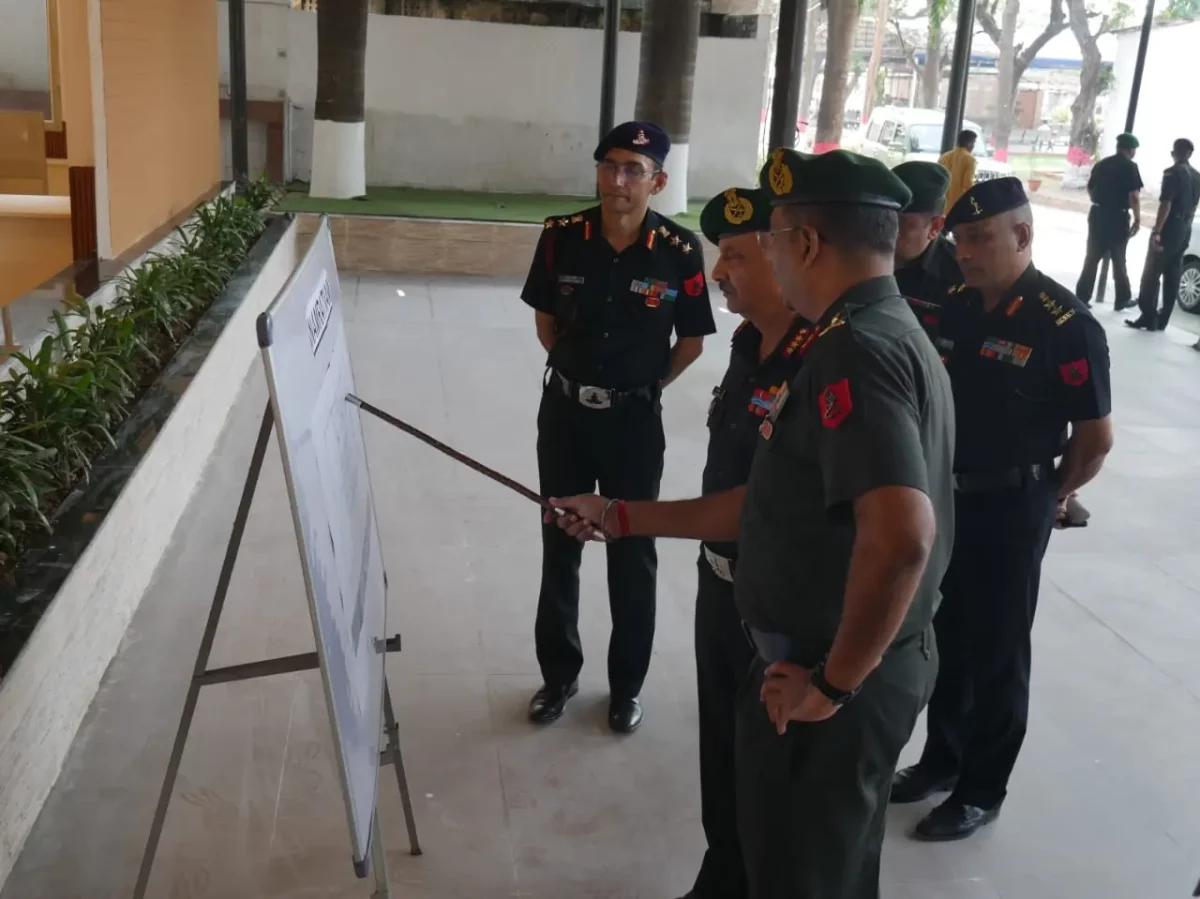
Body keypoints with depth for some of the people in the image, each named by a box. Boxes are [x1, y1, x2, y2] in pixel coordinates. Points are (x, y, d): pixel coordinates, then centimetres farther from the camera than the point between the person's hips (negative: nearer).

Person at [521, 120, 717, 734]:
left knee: (632, 556, 9)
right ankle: (559, 673, 32)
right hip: (565, 411, 2)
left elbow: (692, 342, -1)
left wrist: (643, 386, 2)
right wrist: (575, 369, 5)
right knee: (559, 547, 14)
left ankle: (626, 685, 28)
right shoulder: (561, 236, -8)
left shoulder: (680, 252, -14)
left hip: (634, 421, -2)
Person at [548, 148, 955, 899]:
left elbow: (901, 535, -37)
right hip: (868, 663, 9)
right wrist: (623, 517, 14)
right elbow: (777, 504, 13)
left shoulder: (854, 349, -24)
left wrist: (833, 681, -24)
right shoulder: (884, 336, 10)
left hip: (828, 683, -9)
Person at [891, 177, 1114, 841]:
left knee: (996, 651, 8)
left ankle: (982, 791, 25)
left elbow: (1096, 438, -11)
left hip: (1010, 510, -6)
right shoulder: (956, 306, 0)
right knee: (947, 636, 18)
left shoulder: (1067, 326, -17)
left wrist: (1048, 497, 2)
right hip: (946, 497, 6)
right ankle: (942, 759, 37)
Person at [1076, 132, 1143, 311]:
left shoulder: (1101, 164, 10)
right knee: (1118, 260, 7)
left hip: (1097, 214, 5)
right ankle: (1123, 299, 17)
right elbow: (1133, 196, -15)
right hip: (1117, 217, -5)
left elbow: (1090, 189, 17)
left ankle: (1082, 297, 3)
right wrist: (1137, 219, -8)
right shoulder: (1130, 167, -9)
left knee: (1091, 258, 7)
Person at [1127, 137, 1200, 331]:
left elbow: (1166, 204, -20)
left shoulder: (1173, 173, -12)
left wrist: (1156, 231, -22)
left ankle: (1148, 319, -7)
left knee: (1151, 274, -4)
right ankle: (1161, 320, 11)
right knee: (1172, 276, 9)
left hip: (1169, 230, -8)